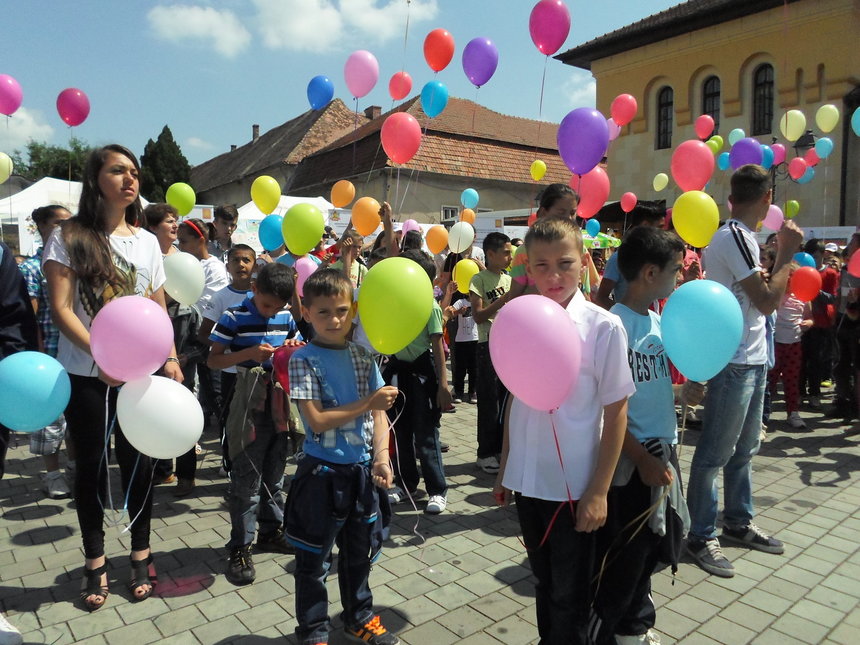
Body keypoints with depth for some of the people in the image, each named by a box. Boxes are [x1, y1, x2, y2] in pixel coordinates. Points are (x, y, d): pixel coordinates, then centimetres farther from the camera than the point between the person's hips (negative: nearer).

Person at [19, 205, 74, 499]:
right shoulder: (31, 268, -6)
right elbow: (30, 318, -9)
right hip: (53, 355, -5)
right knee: (52, 414, 5)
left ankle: (75, 463, 30)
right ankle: (52, 473, 20)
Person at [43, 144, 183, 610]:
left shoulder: (146, 241, 9)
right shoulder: (69, 237, -2)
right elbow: (61, 310, -9)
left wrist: (171, 358, -1)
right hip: (85, 375, -2)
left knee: (137, 462, 9)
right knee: (91, 465, 9)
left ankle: (141, 552, 26)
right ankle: (95, 560, 25)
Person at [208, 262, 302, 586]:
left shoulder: (285, 316, 6)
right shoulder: (234, 317, -9)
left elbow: (299, 347, 19)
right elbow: (213, 359, -8)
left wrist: (295, 347, -5)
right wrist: (249, 353, -22)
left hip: (279, 403, 5)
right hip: (249, 404, -5)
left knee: (274, 472, 16)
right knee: (246, 477, -1)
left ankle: (271, 531, 32)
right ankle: (239, 547, 11)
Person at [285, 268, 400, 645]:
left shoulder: (362, 356, 2)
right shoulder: (304, 360, -12)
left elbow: (380, 413, 2)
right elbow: (317, 420, -19)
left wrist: (380, 459, -9)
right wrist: (368, 403, -19)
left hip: (362, 469, 5)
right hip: (322, 472, -5)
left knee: (360, 550, 21)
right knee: (314, 558, 11)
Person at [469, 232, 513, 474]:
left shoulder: (509, 279, 13)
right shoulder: (479, 279, -5)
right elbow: (478, 316, -14)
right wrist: (504, 299, -19)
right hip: (489, 345, -6)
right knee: (489, 401, 0)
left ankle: (502, 448, 22)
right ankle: (485, 453, 10)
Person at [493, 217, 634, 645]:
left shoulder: (603, 327, -15)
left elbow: (616, 412, -11)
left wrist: (599, 490, -11)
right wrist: (505, 469, 11)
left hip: (574, 485, -4)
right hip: (527, 479, 4)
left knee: (569, 595, 14)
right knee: (544, 582, 23)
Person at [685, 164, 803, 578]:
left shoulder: (734, 236, 13)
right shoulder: (736, 237, -17)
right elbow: (768, 302, -20)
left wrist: (781, 254, 16)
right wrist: (786, 252, -11)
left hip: (752, 360, 10)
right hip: (734, 362, -10)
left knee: (744, 448, 19)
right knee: (715, 453, -1)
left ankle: (738, 522, 33)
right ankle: (701, 536, 11)